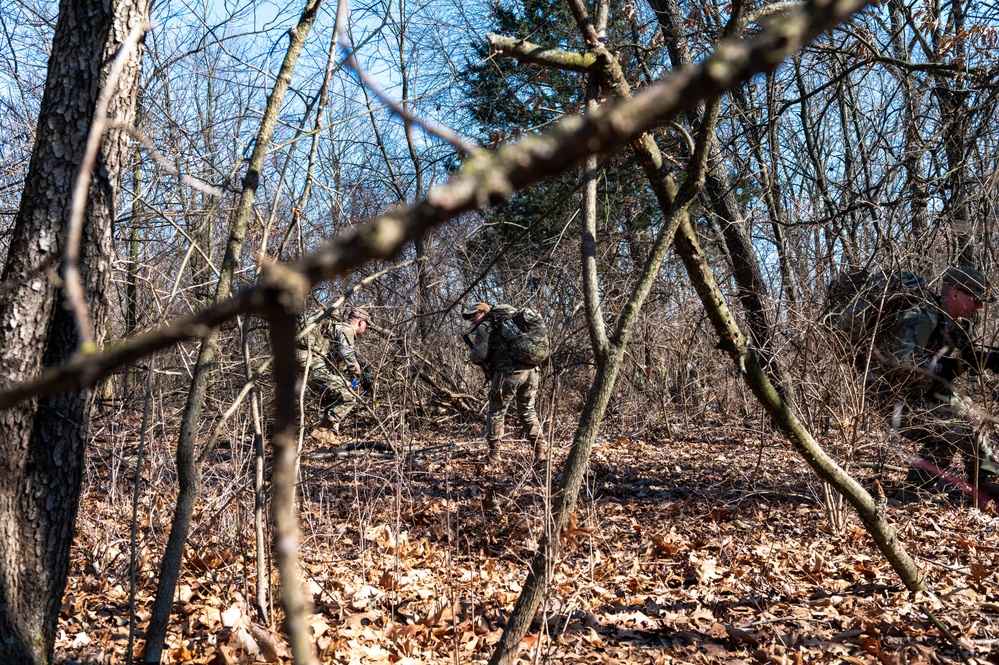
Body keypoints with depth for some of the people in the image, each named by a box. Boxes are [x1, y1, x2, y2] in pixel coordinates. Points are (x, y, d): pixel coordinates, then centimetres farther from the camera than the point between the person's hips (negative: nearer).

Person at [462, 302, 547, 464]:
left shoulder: (484, 327, 3)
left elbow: (479, 354, -10)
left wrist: (471, 355, 11)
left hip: (508, 373, -7)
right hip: (531, 371, 7)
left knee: (496, 412, 8)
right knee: (528, 412, 15)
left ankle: (494, 454, 9)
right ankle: (540, 451, 7)